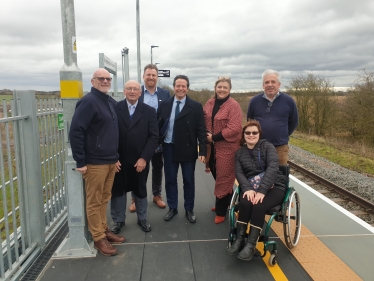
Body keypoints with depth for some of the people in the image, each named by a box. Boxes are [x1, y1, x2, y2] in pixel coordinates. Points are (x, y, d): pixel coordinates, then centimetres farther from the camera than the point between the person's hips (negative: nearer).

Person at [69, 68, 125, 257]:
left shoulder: (111, 102, 12)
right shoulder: (88, 102, -13)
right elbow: (75, 132, -18)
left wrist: (116, 156, 17)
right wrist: (80, 162, -18)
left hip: (111, 161, 7)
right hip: (95, 163, -7)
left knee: (104, 199, 18)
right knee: (94, 202, 5)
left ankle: (104, 230, 31)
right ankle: (98, 238, 17)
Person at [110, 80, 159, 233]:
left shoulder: (149, 111, -1)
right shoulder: (115, 109, -3)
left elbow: (154, 136, -6)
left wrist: (144, 158, -13)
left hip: (140, 160, 0)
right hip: (119, 160, 0)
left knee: (140, 190, 16)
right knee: (118, 190, 13)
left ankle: (142, 219, 35)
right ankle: (118, 220, 32)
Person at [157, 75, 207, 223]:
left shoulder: (195, 106, -4)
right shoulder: (164, 105, 3)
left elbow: (201, 130, -6)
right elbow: (158, 126, 5)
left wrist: (202, 151, -12)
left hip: (188, 149, -2)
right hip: (169, 148, 2)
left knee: (189, 181, 10)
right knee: (170, 180, 12)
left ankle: (189, 210, 26)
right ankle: (172, 208, 29)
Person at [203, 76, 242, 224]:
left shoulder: (233, 105, -12)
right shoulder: (209, 103, 7)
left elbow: (234, 129, -20)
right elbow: (204, 122, 14)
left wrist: (214, 137, -17)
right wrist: (206, 136, -5)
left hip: (227, 148, -6)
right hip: (212, 147, 6)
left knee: (224, 179, 4)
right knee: (218, 177, 17)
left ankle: (221, 211, 18)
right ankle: (222, 204, 37)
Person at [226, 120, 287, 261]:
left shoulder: (267, 146, -2)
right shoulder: (240, 152, 10)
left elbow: (273, 167, -17)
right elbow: (239, 172, -2)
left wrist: (262, 190, -29)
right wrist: (248, 188, -24)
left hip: (273, 186, -2)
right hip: (251, 187, 3)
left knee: (258, 206, -31)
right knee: (244, 203, -30)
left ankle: (251, 245, -19)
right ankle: (239, 240, -17)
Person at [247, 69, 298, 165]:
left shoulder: (288, 101, 0)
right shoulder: (255, 101, 1)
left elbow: (293, 122, 11)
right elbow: (249, 120, 14)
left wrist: (283, 135, 10)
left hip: (280, 147, 0)